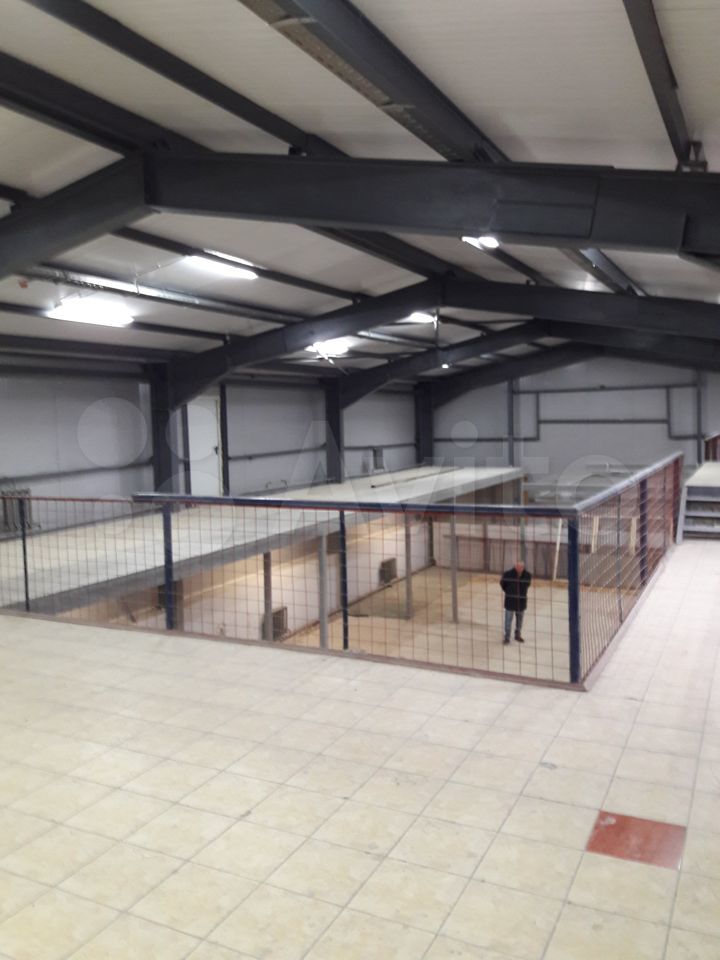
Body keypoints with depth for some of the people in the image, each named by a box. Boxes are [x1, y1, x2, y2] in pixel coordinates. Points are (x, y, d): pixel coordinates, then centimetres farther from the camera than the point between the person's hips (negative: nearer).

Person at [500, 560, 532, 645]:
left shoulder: (528, 575, -13)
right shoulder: (508, 574, -20)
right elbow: (502, 583, -1)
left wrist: (523, 592, 10)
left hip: (521, 600, 3)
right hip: (510, 600, -3)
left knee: (520, 619, 16)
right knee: (508, 619, 3)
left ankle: (518, 635, 35)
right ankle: (507, 637, 14)